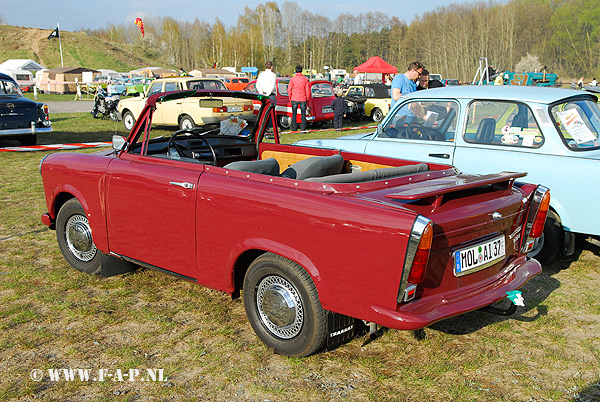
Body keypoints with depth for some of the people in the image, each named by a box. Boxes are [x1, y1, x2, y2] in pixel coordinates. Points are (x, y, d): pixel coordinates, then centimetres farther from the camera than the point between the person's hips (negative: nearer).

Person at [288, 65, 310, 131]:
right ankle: (303, 129, 4)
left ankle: (294, 129, 6)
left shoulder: (292, 79, -4)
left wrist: (290, 98, 9)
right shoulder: (305, 79, -3)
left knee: (294, 114, 7)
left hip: (294, 99, 0)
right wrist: (307, 98, 10)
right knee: (303, 114, 6)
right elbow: (307, 90, -2)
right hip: (303, 99, 0)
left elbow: (289, 89, -3)